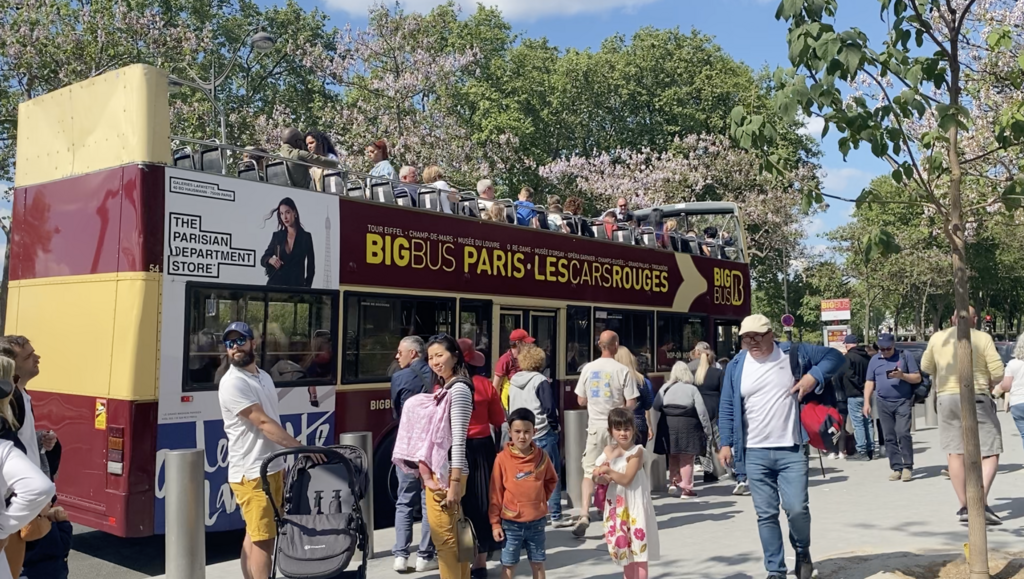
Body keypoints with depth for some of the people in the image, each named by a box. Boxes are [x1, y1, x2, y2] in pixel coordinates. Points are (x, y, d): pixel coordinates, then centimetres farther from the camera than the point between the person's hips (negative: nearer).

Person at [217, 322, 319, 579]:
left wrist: (284, 463, 17)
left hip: (273, 469, 8)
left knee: (255, 537, 14)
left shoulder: (264, 377, 14)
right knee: (263, 538, -5)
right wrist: (300, 447, -23)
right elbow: (263, 423, -20)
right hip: (251, 473, -8)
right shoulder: (232, 383, -14)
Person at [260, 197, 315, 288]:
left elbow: (311, 267, 6)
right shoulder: (277, 235, 9)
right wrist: (270, 260, -9)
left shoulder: (306, 236, 3)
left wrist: (306, 287, -1)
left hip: (296, 285, -2)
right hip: (275, 283, 2)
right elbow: (263, 259, 14)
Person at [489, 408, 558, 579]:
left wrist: (543, 498, 2)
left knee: (538, 563, 13)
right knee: (508, 565, 6)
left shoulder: (542, 456, -3)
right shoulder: (502, 458, -11)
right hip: (511, 523, -2)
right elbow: (496, 493, -6)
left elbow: (552, 480, 16)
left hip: (536, 521, 2)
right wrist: (495, 523, -5)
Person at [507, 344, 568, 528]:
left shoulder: (513, 381, 9)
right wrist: (555, 426, 2)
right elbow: (550, 408, -12)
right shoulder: (540, 381, -11)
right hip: (542, 434, -6)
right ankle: (555, 516, 3)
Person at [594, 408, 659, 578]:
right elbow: (598, 476, 5)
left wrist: (609, 471, -29)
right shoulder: (608, 451, 5)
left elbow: (626, 479, -19)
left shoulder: (636, 451, -13)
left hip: (634, 506, -6)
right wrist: (599, 478, -16)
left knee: (639, 550, -2)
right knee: (624, 550, 15)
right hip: (616, 506, 6)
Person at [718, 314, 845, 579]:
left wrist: (814, 376, -10)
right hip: (755, 453, 2)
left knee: (797, 508, -7)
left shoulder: (794, 353, 0)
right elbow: (727, 408, 9)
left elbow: (834, 356, 7)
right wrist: (726, 443, 2)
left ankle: (802, 551, 25)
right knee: (766, 514, 5)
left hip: (791, 450, -1)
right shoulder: (736, 366, 4)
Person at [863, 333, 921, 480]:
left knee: (903, 433, -13)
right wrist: (867, 402, 4)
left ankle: (907, 467, -4)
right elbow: (869, 382, 12)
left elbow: (917, 378, 4)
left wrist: (902, 376, -15)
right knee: (889, 437, 3)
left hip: (903, 402, -3)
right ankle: (896, 468, 9)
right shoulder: (874, 360, 11)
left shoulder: (905, 357, 4)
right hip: (883, 403, 3)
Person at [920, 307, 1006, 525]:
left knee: (954, 453, 7)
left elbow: (926, 367, 16)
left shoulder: (937, 338, 5)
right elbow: (998, 372, -8)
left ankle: (964, 506, 9)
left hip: (946, 398, 3)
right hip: (977, 398, -3)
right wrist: (989, 383, 13)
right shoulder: (983, 338, -4)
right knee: (990, 453, 3)